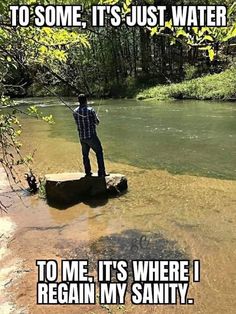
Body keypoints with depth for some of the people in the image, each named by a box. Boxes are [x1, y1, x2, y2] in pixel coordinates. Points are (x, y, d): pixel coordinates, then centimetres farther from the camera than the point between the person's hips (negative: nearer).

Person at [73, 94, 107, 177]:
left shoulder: (75, 112, 0)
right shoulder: (90, 110, -14)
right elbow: (97, 122, -5)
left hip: (82, 137, 5)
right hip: (91, 136, -5)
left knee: (85, 155, 16)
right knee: (99, 153, 5)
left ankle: (88, 172, 22)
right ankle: (101, 172, 3)